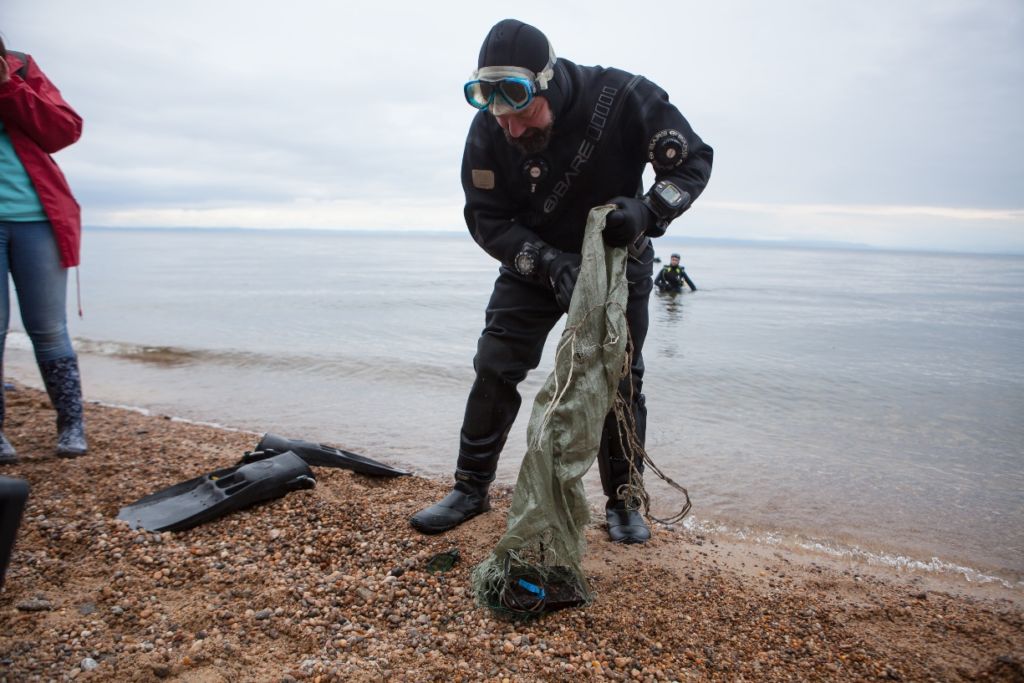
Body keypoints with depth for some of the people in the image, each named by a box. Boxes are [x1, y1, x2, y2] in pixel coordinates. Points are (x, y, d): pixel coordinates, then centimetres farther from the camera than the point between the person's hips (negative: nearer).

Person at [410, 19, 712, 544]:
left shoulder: (623, 99, -27)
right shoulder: (488, 133, -23)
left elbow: (693, 161, -17)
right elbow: (486, 220, -17)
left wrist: (647, 212, -36)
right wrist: (550, 263, -33)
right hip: (533, 261, 1)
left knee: (619, 381, 0)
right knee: (494, 369, -5)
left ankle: (622, 501, 18)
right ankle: (471, 488, 11)